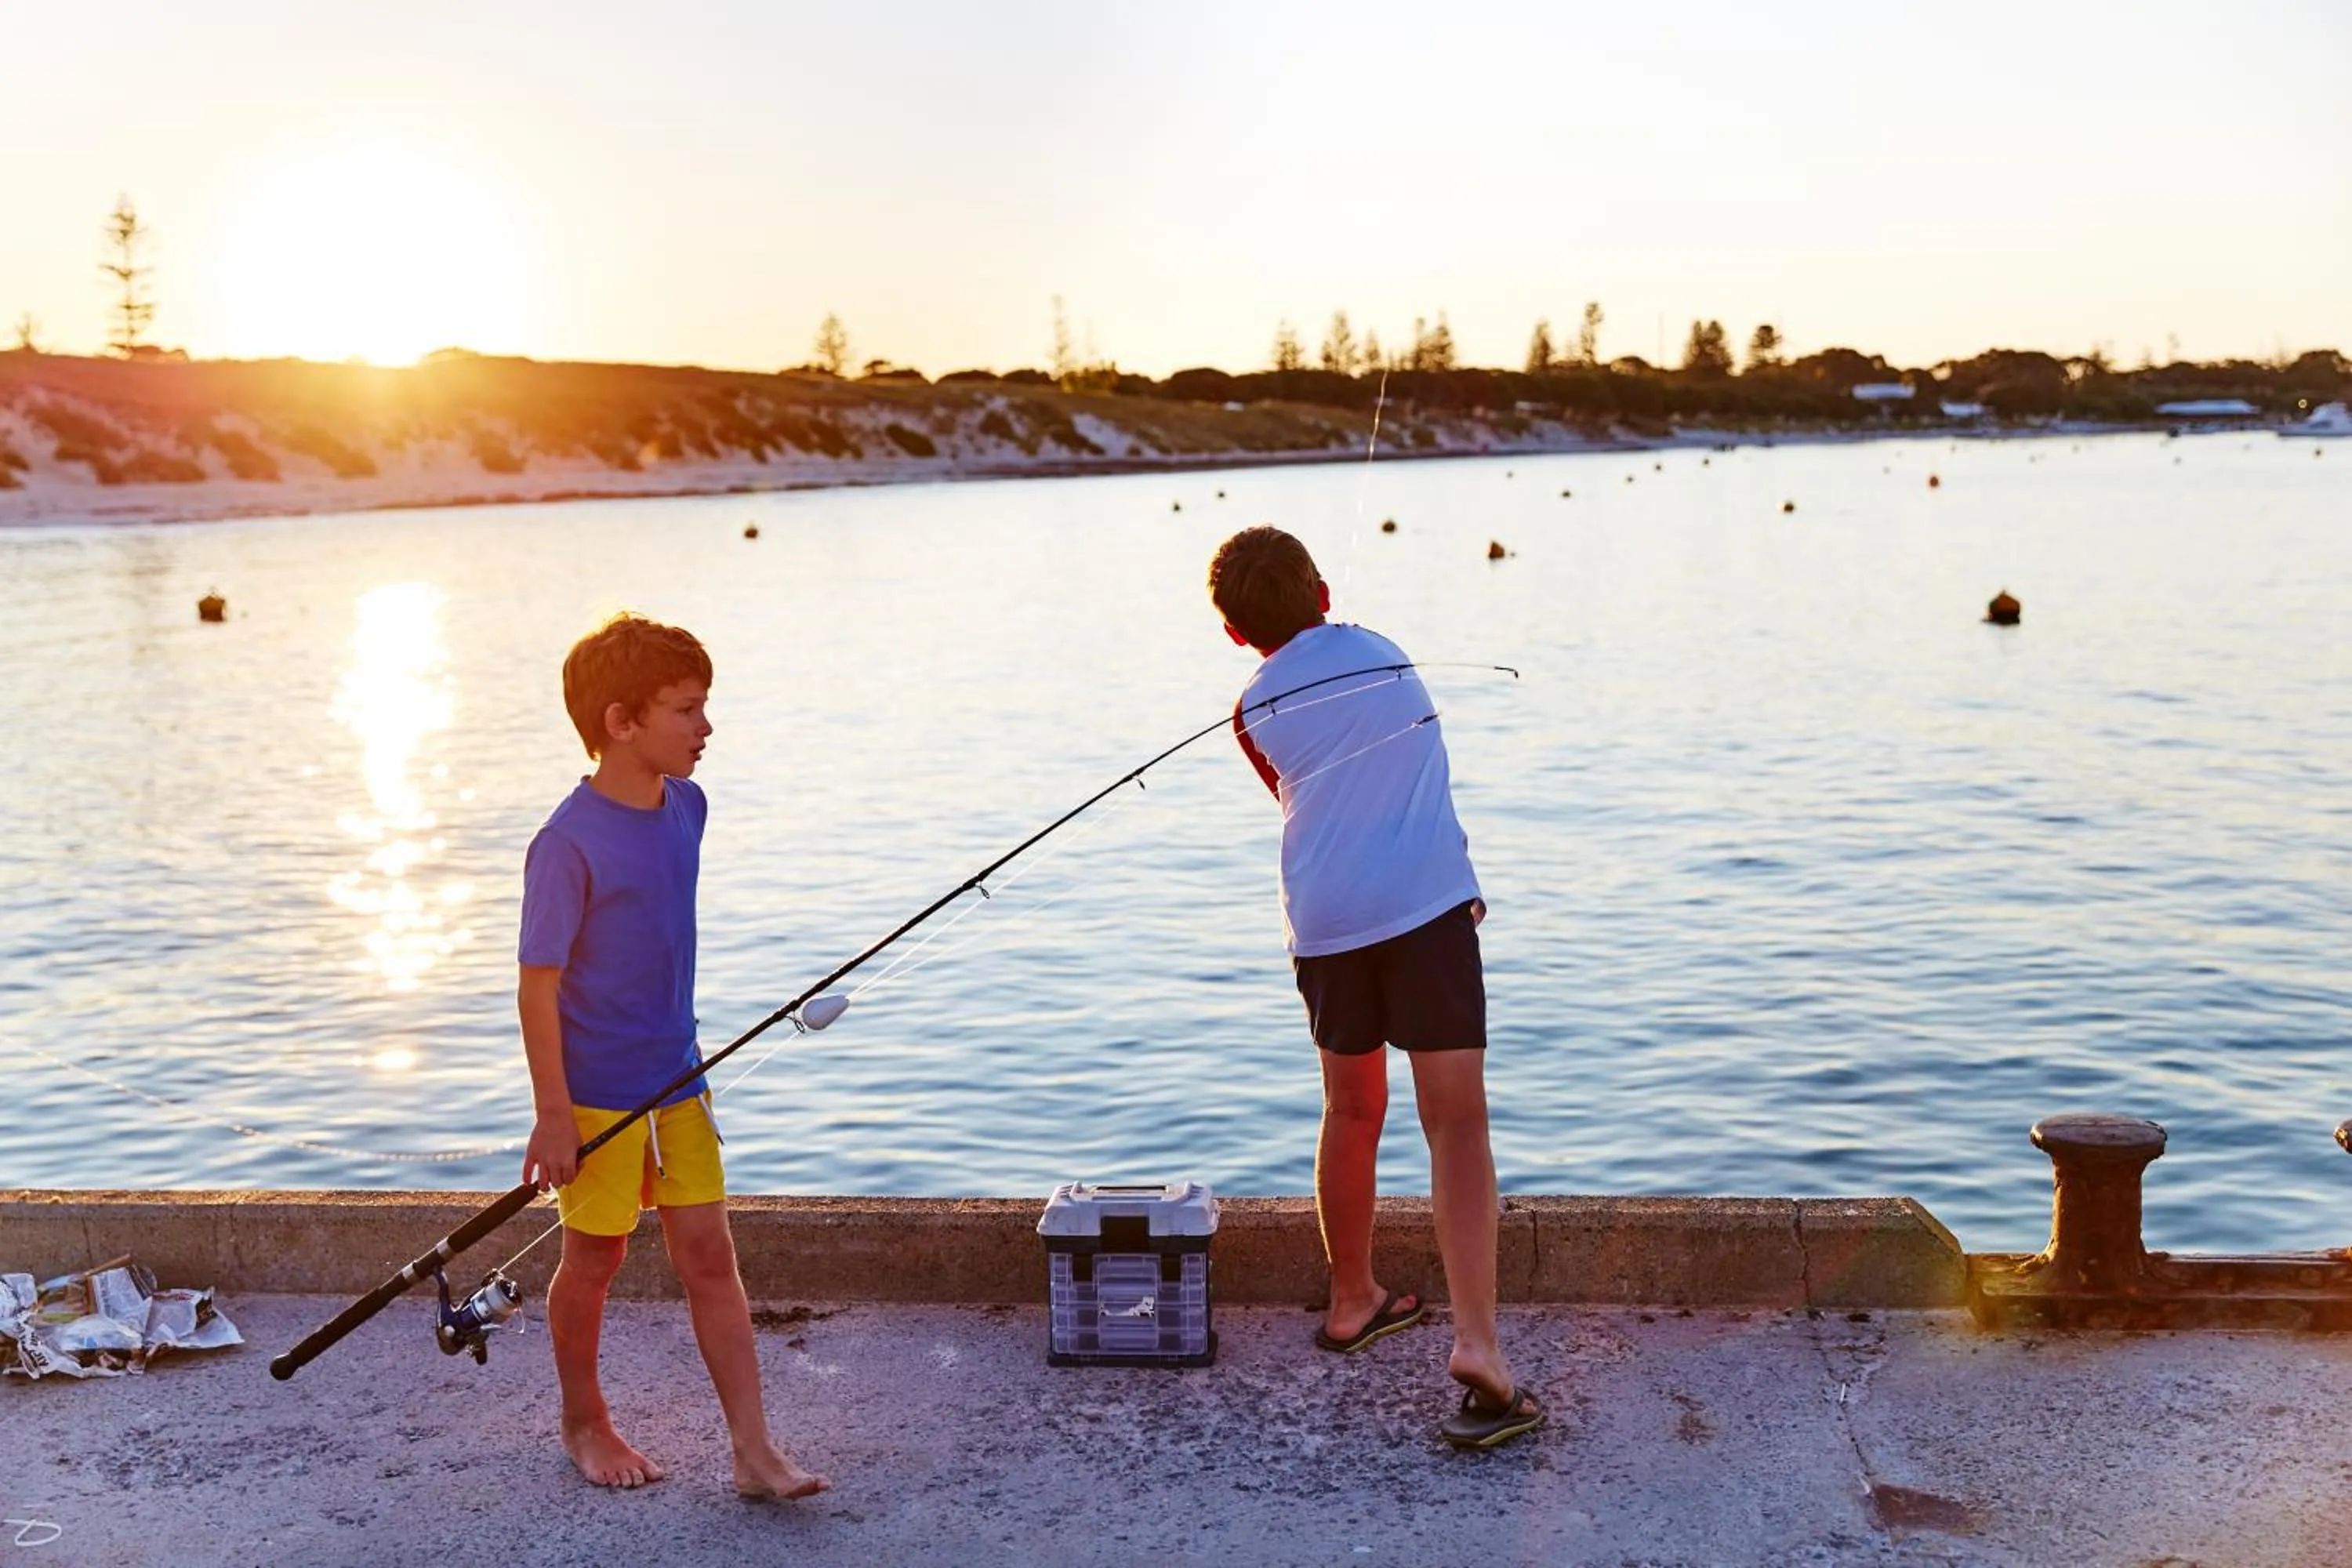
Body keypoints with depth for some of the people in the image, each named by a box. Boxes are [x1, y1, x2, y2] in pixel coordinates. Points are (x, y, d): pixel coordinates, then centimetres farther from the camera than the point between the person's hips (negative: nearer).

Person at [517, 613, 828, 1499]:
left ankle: (755, 1452, 5)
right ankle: (584, 1422, 33)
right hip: (598, 1095, -6)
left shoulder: (686, 809, 3)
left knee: (709, 1254, 4)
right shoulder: (569, 844, -20)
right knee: (595, 1260, 10)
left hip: (676, 1083, 6)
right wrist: (551, 1116, -16)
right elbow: (538, 985, -17)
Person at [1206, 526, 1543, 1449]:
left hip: (1325, 923, 2)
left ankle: (1353, 1300, 35)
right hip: (1426, 904, -2)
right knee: (1456, 1126, -7)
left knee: (1353, 1113, 20)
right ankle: (1477, 1342, -19)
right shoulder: (1380, 654, 11)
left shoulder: (1254, 714, 10)